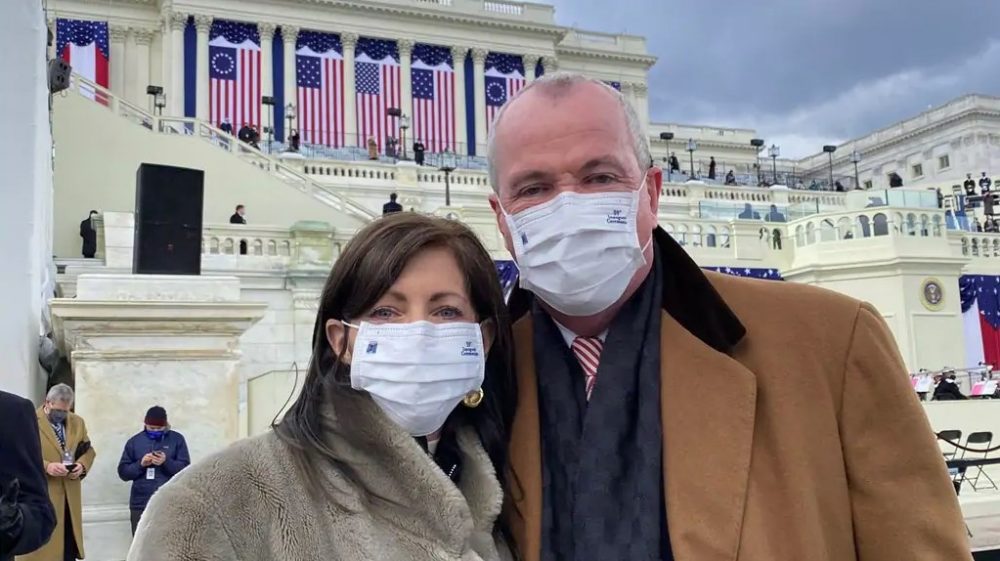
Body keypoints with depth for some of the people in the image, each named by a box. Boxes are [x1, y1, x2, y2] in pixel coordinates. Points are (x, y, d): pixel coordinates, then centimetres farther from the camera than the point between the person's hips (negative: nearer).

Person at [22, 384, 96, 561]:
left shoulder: (77, 422, 14)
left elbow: (88, 450, 17)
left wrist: (82, 465, -5)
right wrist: (46, 466, -23)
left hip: (69, 496, 5)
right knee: (39, 546, -3)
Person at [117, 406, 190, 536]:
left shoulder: (177, 439, 3)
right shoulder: (134, 441, 8)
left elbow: (186, 469, -2)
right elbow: (123, 472, 6)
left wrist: (166, 462, -18)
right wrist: (140, 464, -12)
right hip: (141, 504, 2)